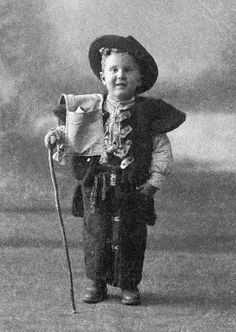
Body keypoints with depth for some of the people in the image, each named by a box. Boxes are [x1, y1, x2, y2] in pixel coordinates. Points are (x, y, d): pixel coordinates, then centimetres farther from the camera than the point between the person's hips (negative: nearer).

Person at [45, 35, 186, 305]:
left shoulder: (149, 112, -4)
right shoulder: (89, 110, 1)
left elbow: (162, 150, 0)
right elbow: (74, 140, 10)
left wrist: (155, 180, -5)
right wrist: (58, 136, -10)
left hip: (133, 188, -1)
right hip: (96, 186, 1)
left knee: (130, 237, 5)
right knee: (96, 233, 7)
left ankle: (129, 285, 22)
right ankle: (97, 283, 23)